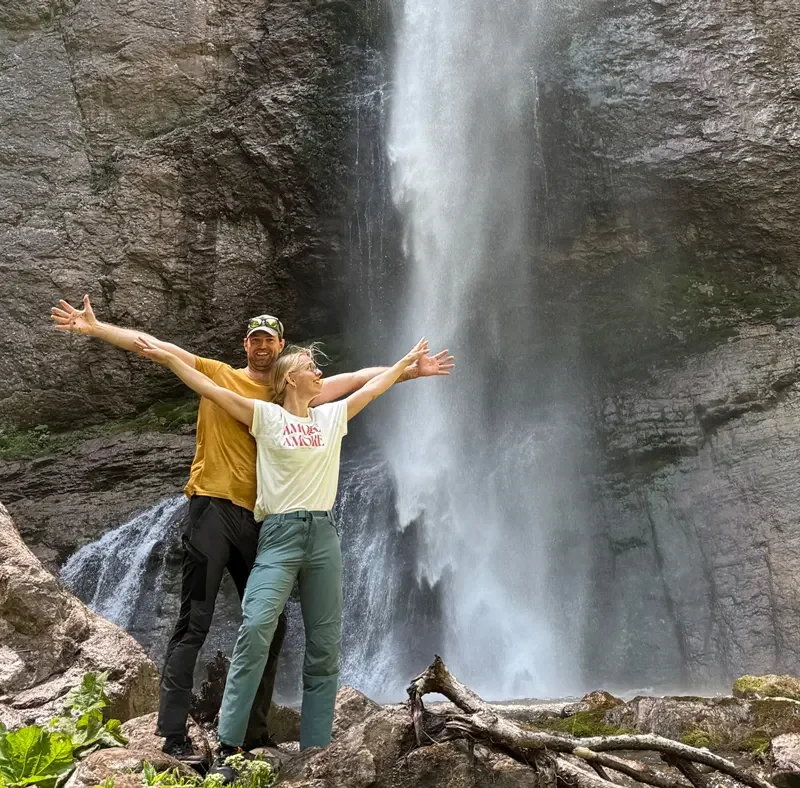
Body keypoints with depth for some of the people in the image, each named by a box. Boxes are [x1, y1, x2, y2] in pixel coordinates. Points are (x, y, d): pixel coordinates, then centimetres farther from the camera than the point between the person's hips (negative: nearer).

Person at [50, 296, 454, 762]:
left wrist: (412, 371, 16)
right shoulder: (218, 375, 7)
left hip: (259, 518, 5)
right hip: (212, 509, -4)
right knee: (194, 624, -4)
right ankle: (174, 733, 2)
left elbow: (359, 378, 17)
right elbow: (155, 346, 1)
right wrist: (95, 328, -6)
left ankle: (255, 732, 21)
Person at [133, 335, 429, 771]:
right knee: (255, 626, -22)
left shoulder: (331, 417, 15)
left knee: (325, 645, 3)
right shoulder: (266, 416, 3)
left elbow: (372, 389, 26)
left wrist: (407, 360, 34)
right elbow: (211, 389, -2)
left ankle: (315, 750, 12)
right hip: (279, 533, -4)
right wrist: (165, 356, -6)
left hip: (324, 534, 5)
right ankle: (227, 747, -15)